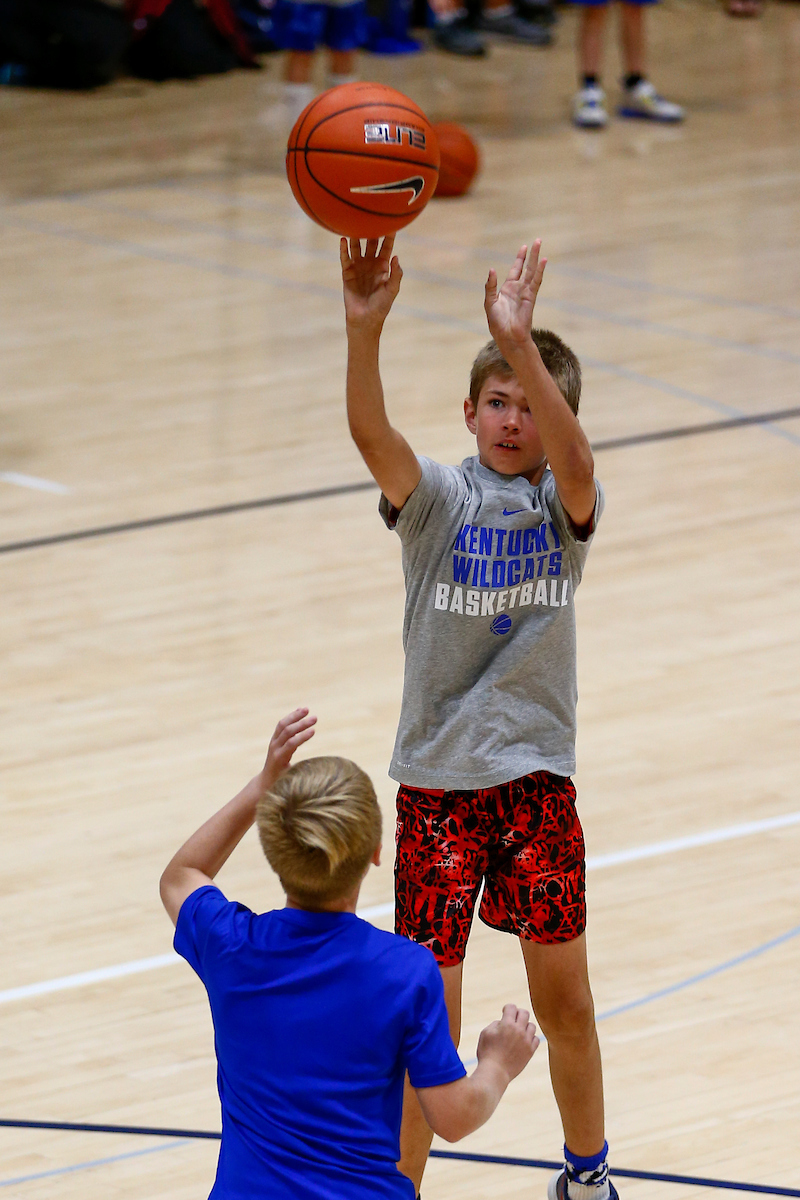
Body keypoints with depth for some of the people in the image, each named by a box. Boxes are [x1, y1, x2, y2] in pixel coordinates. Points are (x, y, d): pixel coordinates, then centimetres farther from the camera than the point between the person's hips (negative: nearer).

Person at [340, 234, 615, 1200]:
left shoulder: (566, 502, -2)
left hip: (537, 774, 1)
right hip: (438, 781, -1)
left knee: (564, 998, 11)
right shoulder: (437, 497, -4)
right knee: (425, 1014, -2)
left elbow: (569, 450, -25)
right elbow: (371, 433, -24)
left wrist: (521, 342, -42)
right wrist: (364, 329, -43)